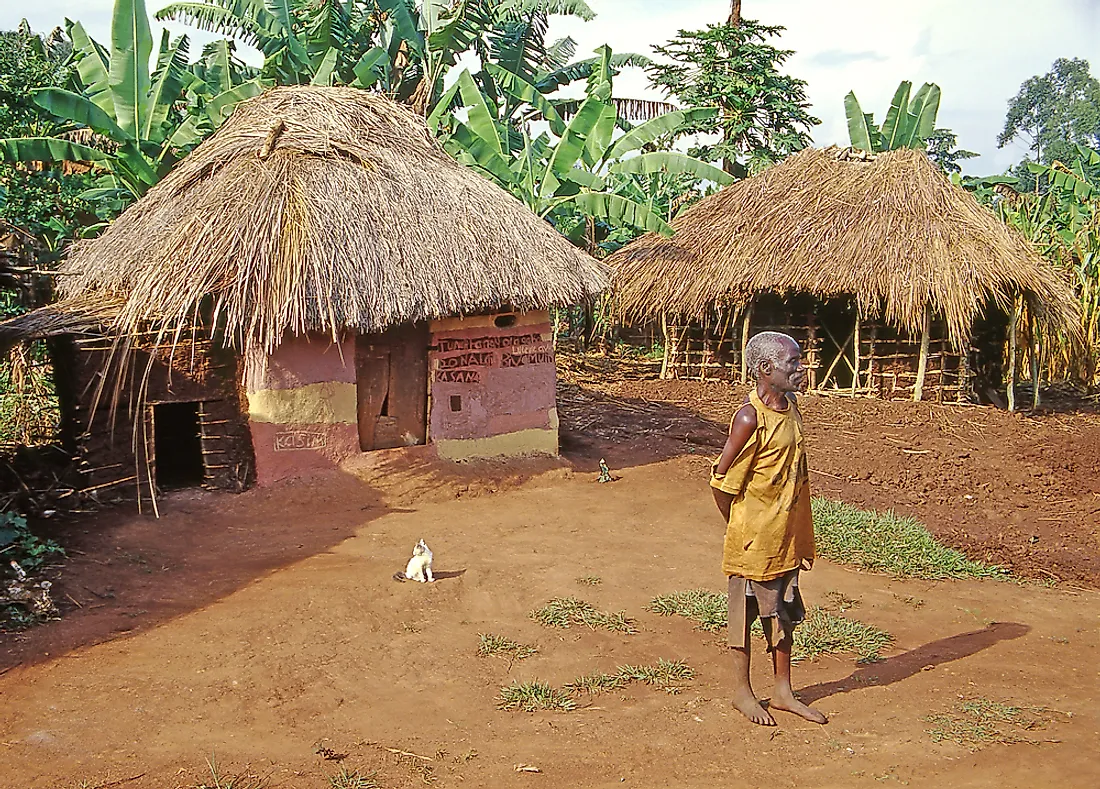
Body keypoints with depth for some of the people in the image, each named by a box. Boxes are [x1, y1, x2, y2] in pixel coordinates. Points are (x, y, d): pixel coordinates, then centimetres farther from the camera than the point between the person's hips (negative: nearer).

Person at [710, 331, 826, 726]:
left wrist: (800, 539, 16)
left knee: (784, 612, 16)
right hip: (753, 540, -8)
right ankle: (742, 692, 23)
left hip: (786, 537, 8)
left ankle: (783, 691, 29)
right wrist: (739, 528, -6)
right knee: (745, 611, 7)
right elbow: (722, 479, -19)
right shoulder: (750, 417, -21)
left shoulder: (790, 406, 5)